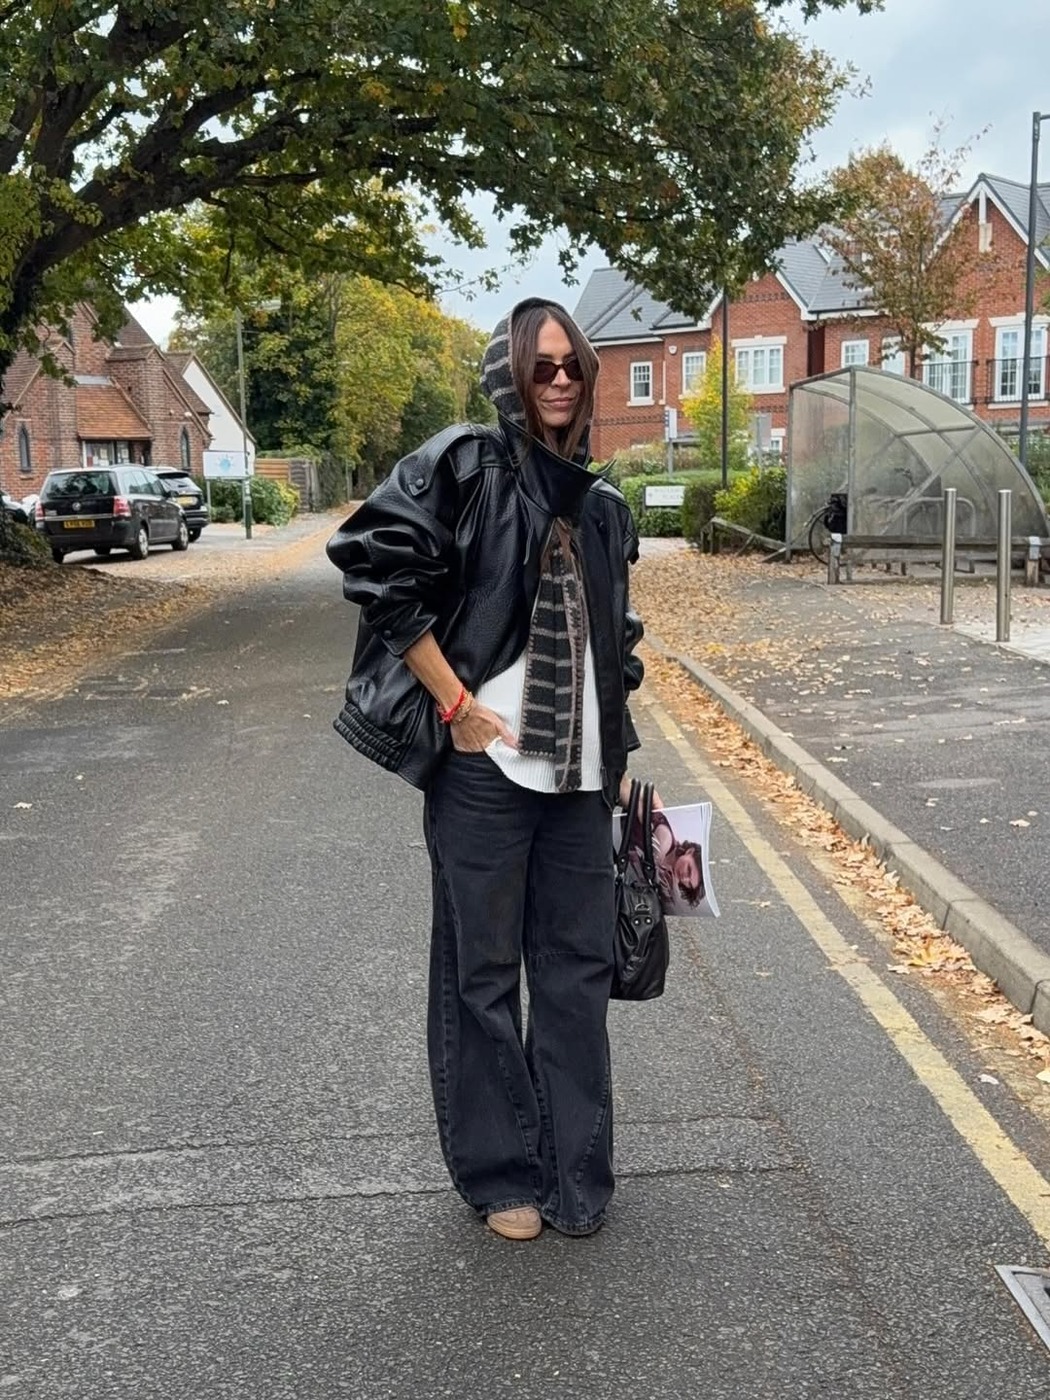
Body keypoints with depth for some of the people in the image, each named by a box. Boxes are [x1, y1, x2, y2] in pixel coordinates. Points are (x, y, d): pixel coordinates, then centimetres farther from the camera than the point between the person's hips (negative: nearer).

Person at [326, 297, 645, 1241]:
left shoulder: (602, 506, 12)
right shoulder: (463, 466, -6)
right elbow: (378, 568, -15)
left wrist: (618, 761, 17)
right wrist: (453, 702, -15)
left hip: (577, 775, 6)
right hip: (484, 765, -5)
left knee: (578, 968, 11)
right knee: (482, 971, 7)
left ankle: (575, 1172, 26)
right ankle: (499, 1173, 24)